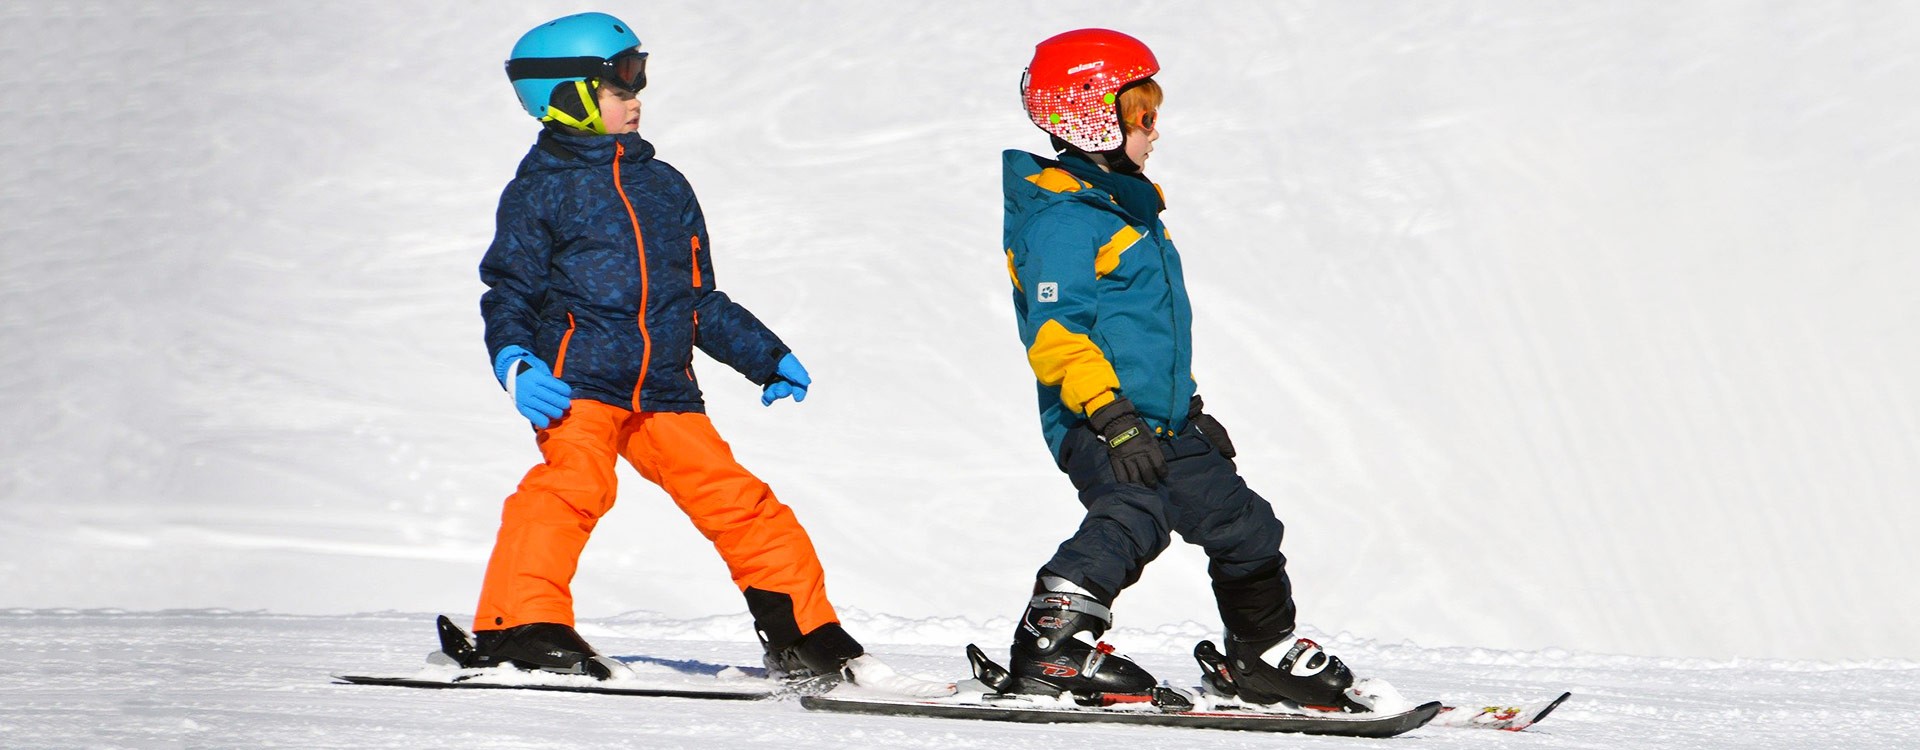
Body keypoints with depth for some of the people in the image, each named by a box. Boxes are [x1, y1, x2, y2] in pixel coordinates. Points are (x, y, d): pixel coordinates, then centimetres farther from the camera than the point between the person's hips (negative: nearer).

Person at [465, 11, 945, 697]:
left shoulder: (665, 187, 22)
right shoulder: (541, 189, 5)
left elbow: (701, 302, 27)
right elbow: (509, 294, 1)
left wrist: (768, 358, 24)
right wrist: (516, 363, -17)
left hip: (664, 394, 5)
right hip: (576, 383, -5)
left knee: (738, 501, 1)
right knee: (570, 486, -28)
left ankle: (808, 642, 9)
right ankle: (518, 630, -28)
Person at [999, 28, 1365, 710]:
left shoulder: (1126, 207, 21)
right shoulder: (1059, 219, -12)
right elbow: (1055, 332, -21)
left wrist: (1190, 409, 32)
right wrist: (1110, 413, -28)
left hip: (1162, 422, 10)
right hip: (1100, 425, -10)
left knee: (1241, 524, 15)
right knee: (1134, 513, -34)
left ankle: (1267, 653, 31)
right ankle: (1052, 641, -32)